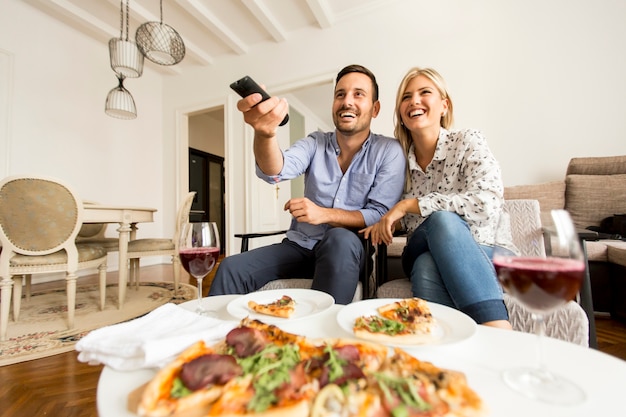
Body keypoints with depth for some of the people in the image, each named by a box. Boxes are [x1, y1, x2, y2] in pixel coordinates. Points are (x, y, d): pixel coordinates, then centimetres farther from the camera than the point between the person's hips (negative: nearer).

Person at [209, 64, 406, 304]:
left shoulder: (389, 152, -3)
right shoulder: (315, 143, 3)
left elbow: (381, 215, -9)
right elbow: (275, 171, -16)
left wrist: (325, 214, -22)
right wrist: (264, 134, -39)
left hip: (348, 251, -2)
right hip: (299, 246, 3)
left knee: (339, 239, -36)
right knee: (231, 269, -17)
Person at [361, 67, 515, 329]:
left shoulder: (468, 142, -4)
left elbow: (488, 204, -21)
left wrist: (408, 205, -21)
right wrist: (384, 221, -6)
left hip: (487, 257, -1)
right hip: (427, 259, 1)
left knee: (442, 219, -34)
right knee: (426, 267, -35)